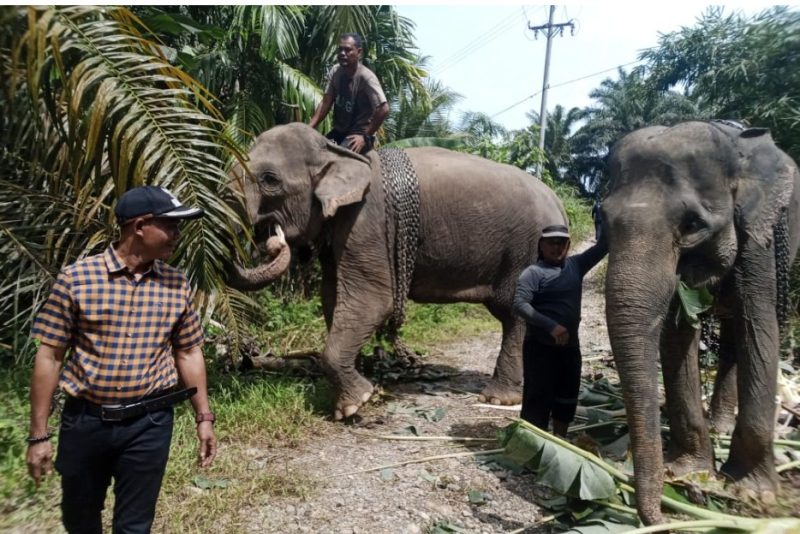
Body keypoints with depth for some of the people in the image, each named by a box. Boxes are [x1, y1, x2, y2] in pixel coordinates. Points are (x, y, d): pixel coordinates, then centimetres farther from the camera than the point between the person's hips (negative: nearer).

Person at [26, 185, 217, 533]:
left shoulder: (176, 285, -2)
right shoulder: (76, 277, -10)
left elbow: (189, 354, 5)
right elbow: (49, 356, -6)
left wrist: (203, 417, 4)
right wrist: (39, 434, -4)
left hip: (149, 425, 1)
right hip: (84, 420, 0)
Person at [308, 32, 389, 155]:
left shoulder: (366, 77, -19)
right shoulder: (336, 71, 1)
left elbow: (383, 109, -25)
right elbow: (325, 103, 0)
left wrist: (366, 136, -20)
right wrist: (307, 129, -10)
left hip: (358, 134, -7)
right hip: (338, 131, 7)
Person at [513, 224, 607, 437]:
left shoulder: (576, 265, 8)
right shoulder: (534, 272, -11)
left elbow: (602, 246, 8)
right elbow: (519, 304, -21)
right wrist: (551, 326, -27)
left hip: (570, 346, 7)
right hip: (541, 347, -7)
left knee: (567, 398, 17)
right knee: (538, 399, -2)